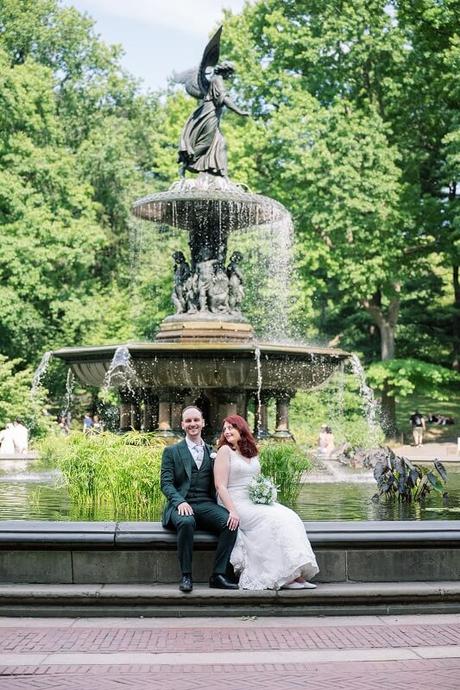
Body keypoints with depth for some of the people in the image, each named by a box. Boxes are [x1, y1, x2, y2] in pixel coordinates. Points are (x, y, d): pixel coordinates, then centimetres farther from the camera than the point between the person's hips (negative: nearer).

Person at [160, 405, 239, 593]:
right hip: (181, 505, -3)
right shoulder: (171, 451, 12)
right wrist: (180, 502, -17)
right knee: (186, 522, -38)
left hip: (207, 505, 3)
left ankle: (218, 575, -21)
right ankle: (186, 576, -26)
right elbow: (166, 482, 1)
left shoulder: (212, 452, 20)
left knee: (230, 522, -27)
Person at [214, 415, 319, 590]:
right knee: (272, 519, -27)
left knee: (289, 517, -18)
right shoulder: (225, 451, -2)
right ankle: (286, 576, -25)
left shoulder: (252, 453, 16)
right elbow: (220, 486, -10)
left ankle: (295, 574, -25)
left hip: (256, 503, 6)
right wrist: (232, 511, -21)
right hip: (236, 504, -6)